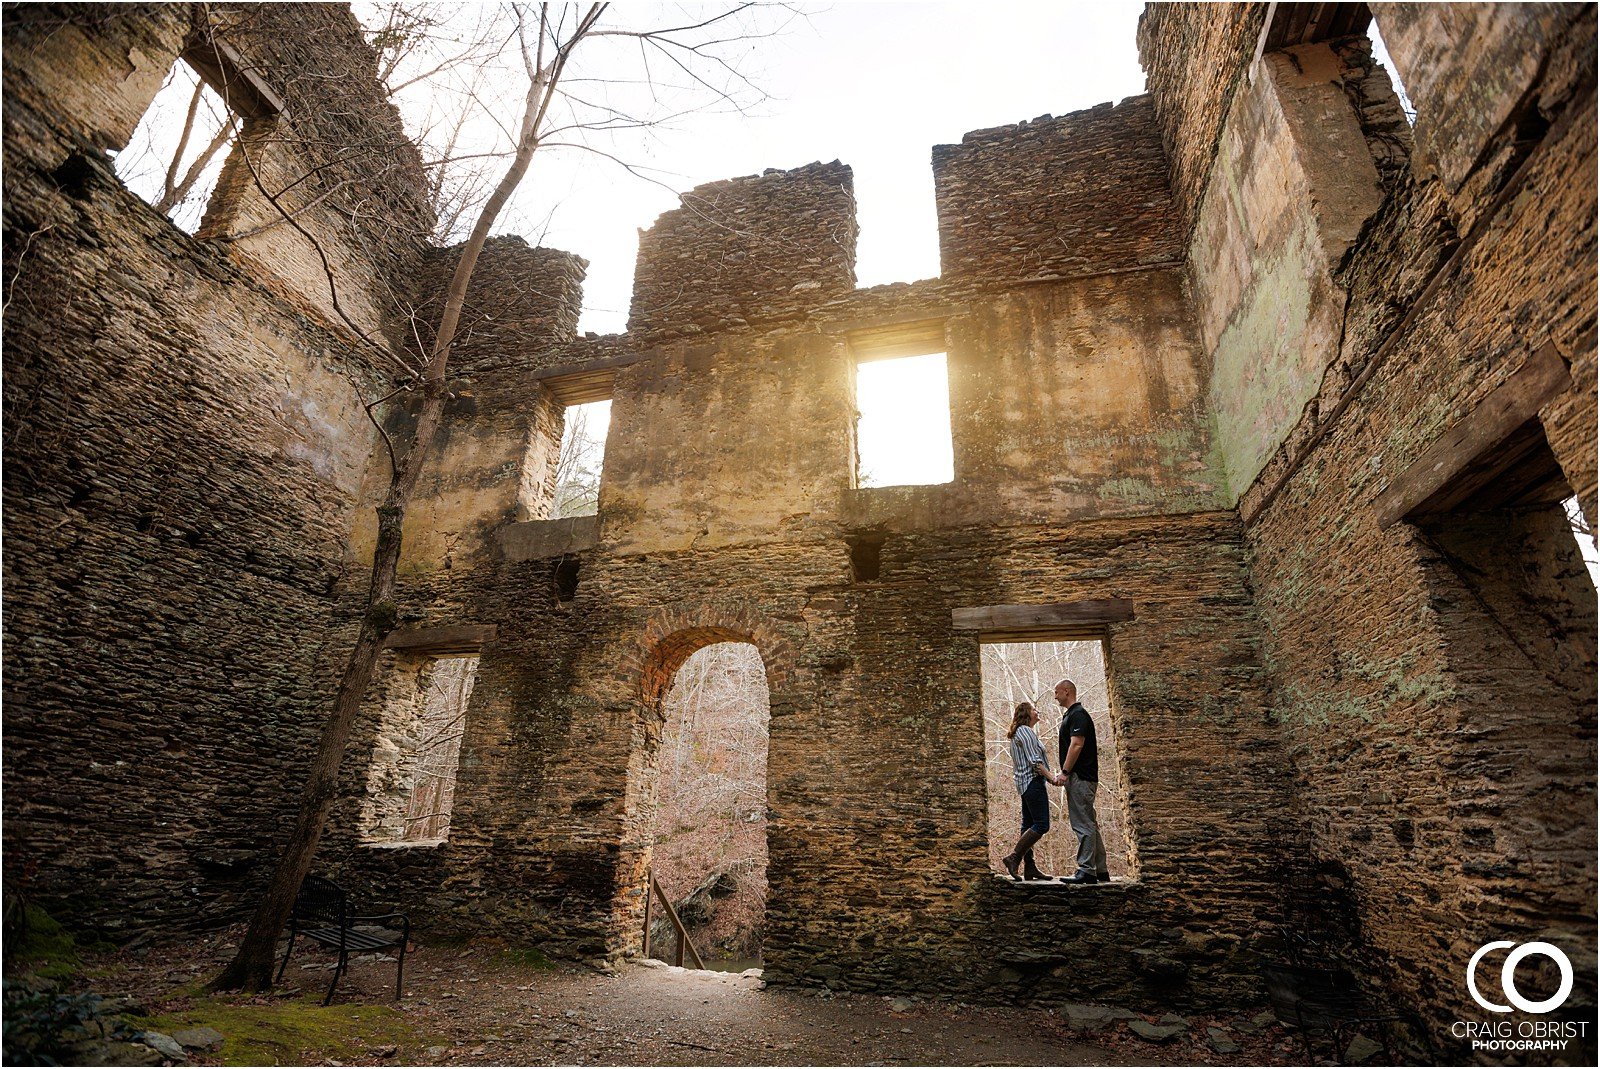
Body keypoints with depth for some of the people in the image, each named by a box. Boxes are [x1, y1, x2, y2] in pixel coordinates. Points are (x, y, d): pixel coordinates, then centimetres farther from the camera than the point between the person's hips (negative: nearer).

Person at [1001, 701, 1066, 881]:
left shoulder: (1020, 732, 21)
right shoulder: (1025, 731, -10)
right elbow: (1034, 760, -18)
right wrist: (1053, 778, -19)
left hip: (1025, 783, 11)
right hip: (1033, 781, -11)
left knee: (1029, 825, 8)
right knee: (1041, 824, -12)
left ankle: (1029, 868, 9)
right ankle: (1013, 858, -15)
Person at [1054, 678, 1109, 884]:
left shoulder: (1077, 714, -13)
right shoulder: (1071, 715, 18)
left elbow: (1076, 745, -22)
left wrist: (1064, 772, -21)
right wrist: (1067, 773, 21)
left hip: (1080, 778, -11)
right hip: (1081, 778, 11)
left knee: (1083, 825, -7)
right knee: (1090, 824, 13)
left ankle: (1086, 871, -4)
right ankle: (1100, 871, 18)